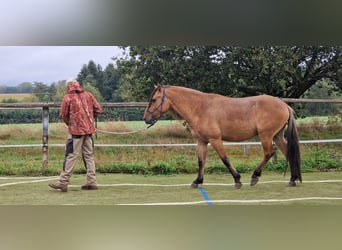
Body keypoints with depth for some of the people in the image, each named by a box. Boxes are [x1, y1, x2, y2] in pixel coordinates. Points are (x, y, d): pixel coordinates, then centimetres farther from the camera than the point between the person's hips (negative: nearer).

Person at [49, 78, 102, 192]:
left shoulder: (68, 97, -4)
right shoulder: (88, 95, 7)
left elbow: (63, 115, -3)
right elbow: (98, 109, 7)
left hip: (76, 131, -4)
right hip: (89, 129, 4)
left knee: (71, 156, -5)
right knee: (89, 156, 10)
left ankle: (63, 182, -5)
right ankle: (91, 182, 11)